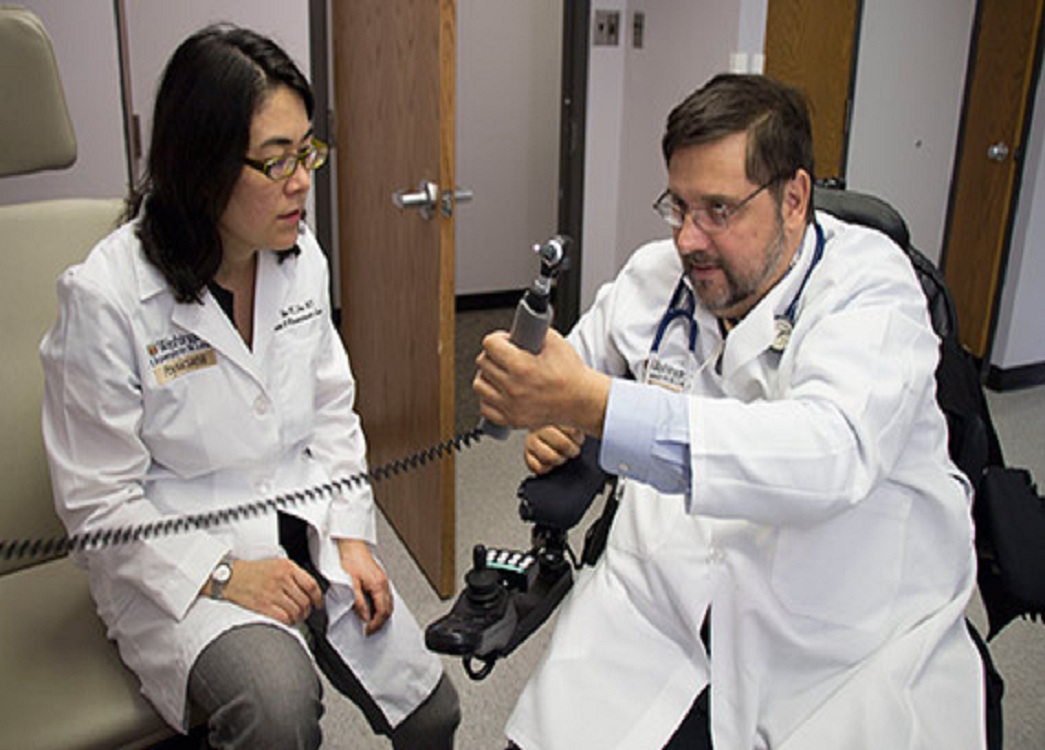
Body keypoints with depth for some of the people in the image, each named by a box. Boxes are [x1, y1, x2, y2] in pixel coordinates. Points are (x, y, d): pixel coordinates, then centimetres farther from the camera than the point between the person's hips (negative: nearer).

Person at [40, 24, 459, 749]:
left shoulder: (300, 255, -1)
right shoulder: (105, 297, -19)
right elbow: (97, 500, -13)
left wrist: (350, 535, 0)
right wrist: (223, 577, -20)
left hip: (304, 532, 5)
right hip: (176, 559, -5)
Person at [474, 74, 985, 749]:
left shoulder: (871, 287, -11)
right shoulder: (654, 276, 6)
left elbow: (832, 454, -30)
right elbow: (579, 362, 26)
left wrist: (594, 405, -37)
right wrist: (549, 417, 0)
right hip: (660, 613, 3)